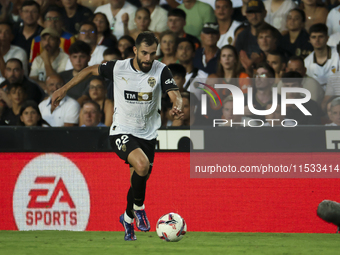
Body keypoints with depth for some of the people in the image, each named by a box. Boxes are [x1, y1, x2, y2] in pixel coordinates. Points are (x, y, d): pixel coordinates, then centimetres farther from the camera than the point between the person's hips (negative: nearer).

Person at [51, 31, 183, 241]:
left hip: (148, 135, 3)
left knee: (139, 181, 10)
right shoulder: (118, 68, -10)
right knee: (142, 164, -30)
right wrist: (65, 89, 6)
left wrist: (177, 106, -44)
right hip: (122, 132, -3)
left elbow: (175, 94, -20)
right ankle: (139, 207, -5)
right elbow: (91, 70, 6)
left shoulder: (161, 70, -9)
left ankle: (128, 218, 40)